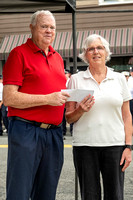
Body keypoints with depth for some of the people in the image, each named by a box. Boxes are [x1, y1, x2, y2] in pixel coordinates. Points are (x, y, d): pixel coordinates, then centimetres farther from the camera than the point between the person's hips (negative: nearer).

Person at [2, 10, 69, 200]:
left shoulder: (58, 58, 18)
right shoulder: (19, 54, -4)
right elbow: (9, 98, -12)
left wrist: (68, 98, 5)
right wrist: (48, 99, -15)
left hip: (54, 132, 7)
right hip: (26, 132, -6)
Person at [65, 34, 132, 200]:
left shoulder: (119, 79, 8)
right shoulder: (76, 80, 5)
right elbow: (68, 118, 7)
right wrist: (81, 110, -14)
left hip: (115, 144, 1)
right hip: (85, 146, -1)